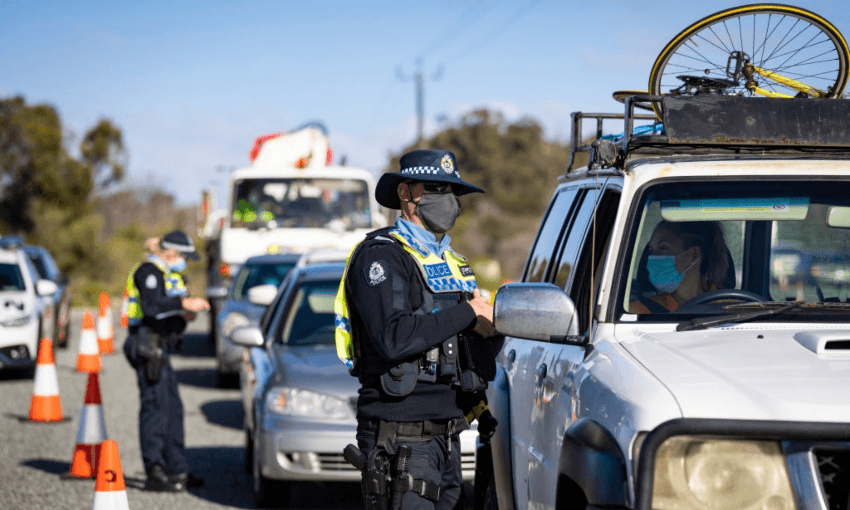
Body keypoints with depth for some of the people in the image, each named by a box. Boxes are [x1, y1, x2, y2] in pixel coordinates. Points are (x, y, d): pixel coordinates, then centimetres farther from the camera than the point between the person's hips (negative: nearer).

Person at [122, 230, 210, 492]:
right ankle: (155, 472, -11)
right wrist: (183, 303, -28)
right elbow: (152, 306, -26)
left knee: (173, 408, 12)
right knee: (155, 405, -12)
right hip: (146, 345, -11)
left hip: (158, 347, 11)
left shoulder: (167, 274, 22)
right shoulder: (149, 272, -10)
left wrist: (183, 316, 5)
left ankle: (177, 470, 17)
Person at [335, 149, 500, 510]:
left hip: (446, 434, 8)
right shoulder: (381, 256, -8)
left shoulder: (451, 260, 20)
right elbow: (394, 338, -23)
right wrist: (466, 314, -15)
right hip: (401, 436, -8)